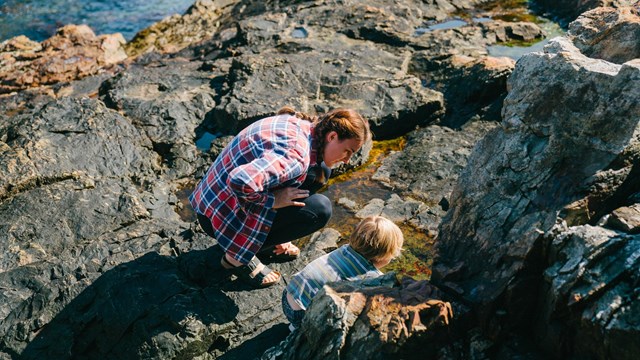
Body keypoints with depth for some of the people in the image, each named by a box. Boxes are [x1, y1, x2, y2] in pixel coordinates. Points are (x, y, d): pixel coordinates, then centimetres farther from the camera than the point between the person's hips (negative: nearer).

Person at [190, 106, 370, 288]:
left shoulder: (300, 124, 1)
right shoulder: (295, 154, -28)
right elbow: (241, 181, -42)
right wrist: (272, 200, -22)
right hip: (223, 216, -9)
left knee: (319, 171, 6)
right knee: (320, 209, -17)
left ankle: (266, 238, 14)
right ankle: (238, 256, -5)